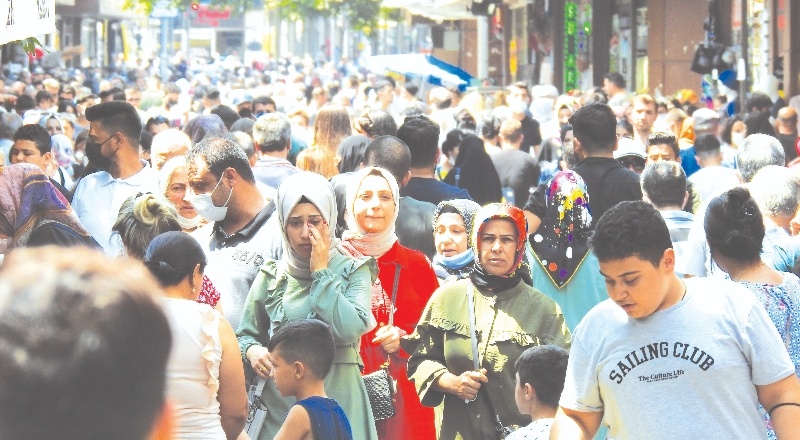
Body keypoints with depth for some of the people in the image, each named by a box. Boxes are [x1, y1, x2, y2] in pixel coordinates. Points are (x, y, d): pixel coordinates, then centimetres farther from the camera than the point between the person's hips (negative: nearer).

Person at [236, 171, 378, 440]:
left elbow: (350, 330, -15)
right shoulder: (271, 276, 8)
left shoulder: (353, 271, 2)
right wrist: (252, 351, -8)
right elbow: (245, 335, 15)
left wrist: (321, 272, -9)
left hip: (337, 398, -2)